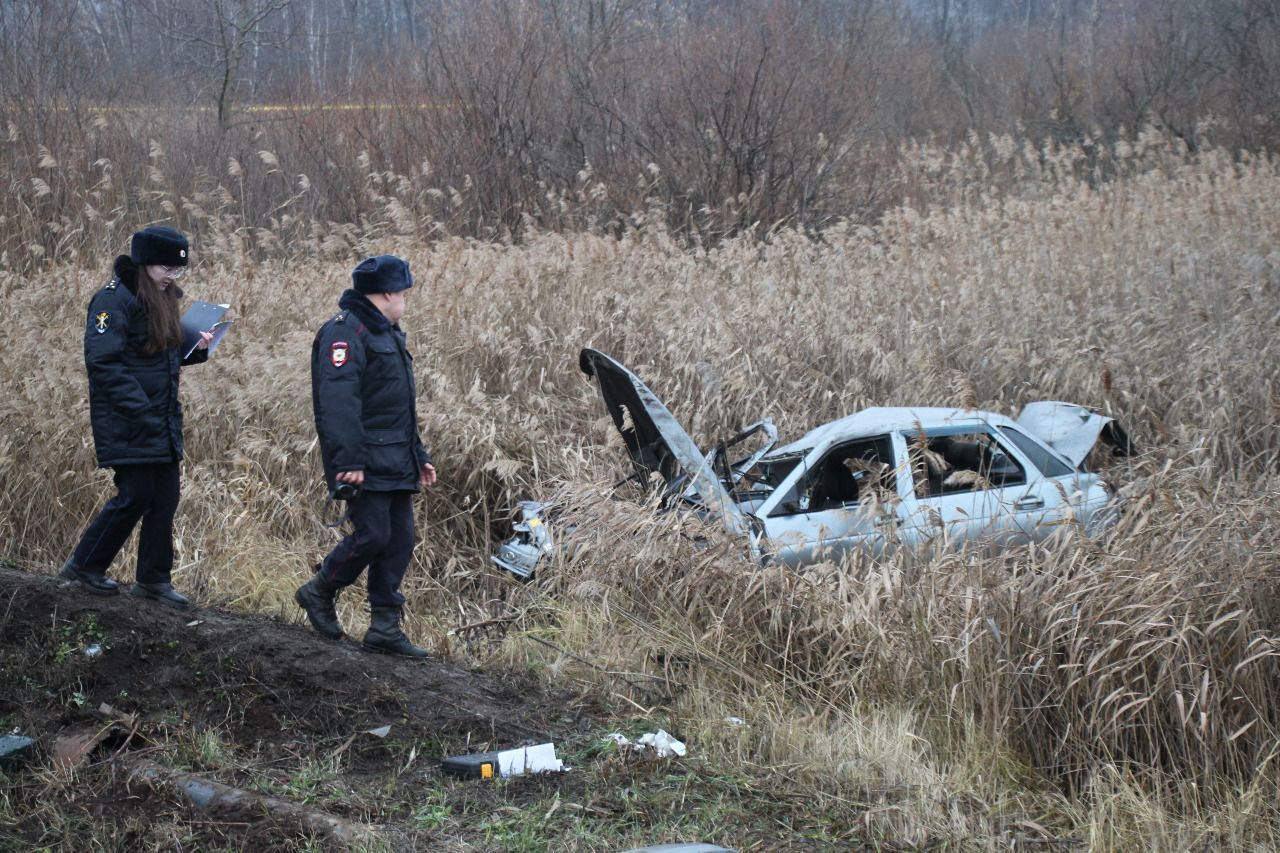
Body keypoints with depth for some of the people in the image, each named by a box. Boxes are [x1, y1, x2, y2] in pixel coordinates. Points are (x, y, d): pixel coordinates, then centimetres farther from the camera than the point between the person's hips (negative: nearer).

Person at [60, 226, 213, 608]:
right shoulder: (116, 298, -15)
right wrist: (140, 410, -24)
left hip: (163, 421, 8)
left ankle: (154, 579, 18)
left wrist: (196, 349, 2)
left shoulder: (162, 298, 13)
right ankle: (85, 565, 11)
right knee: (136, 495, -6)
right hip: (128, 425, -8)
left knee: (165, 498, 8)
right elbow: (103, 361, -21)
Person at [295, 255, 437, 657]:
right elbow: (338, 403, -22)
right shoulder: (345, 333, -12)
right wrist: (349, 462, -28)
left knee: (399, 540, 7)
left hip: (396, 464, 10)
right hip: (367, 464, -10)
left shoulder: (386, 334, 21)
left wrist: (418, 456, 26)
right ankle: (319, 592, 11)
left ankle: (385, 627, 12)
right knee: (372, 535, -12)